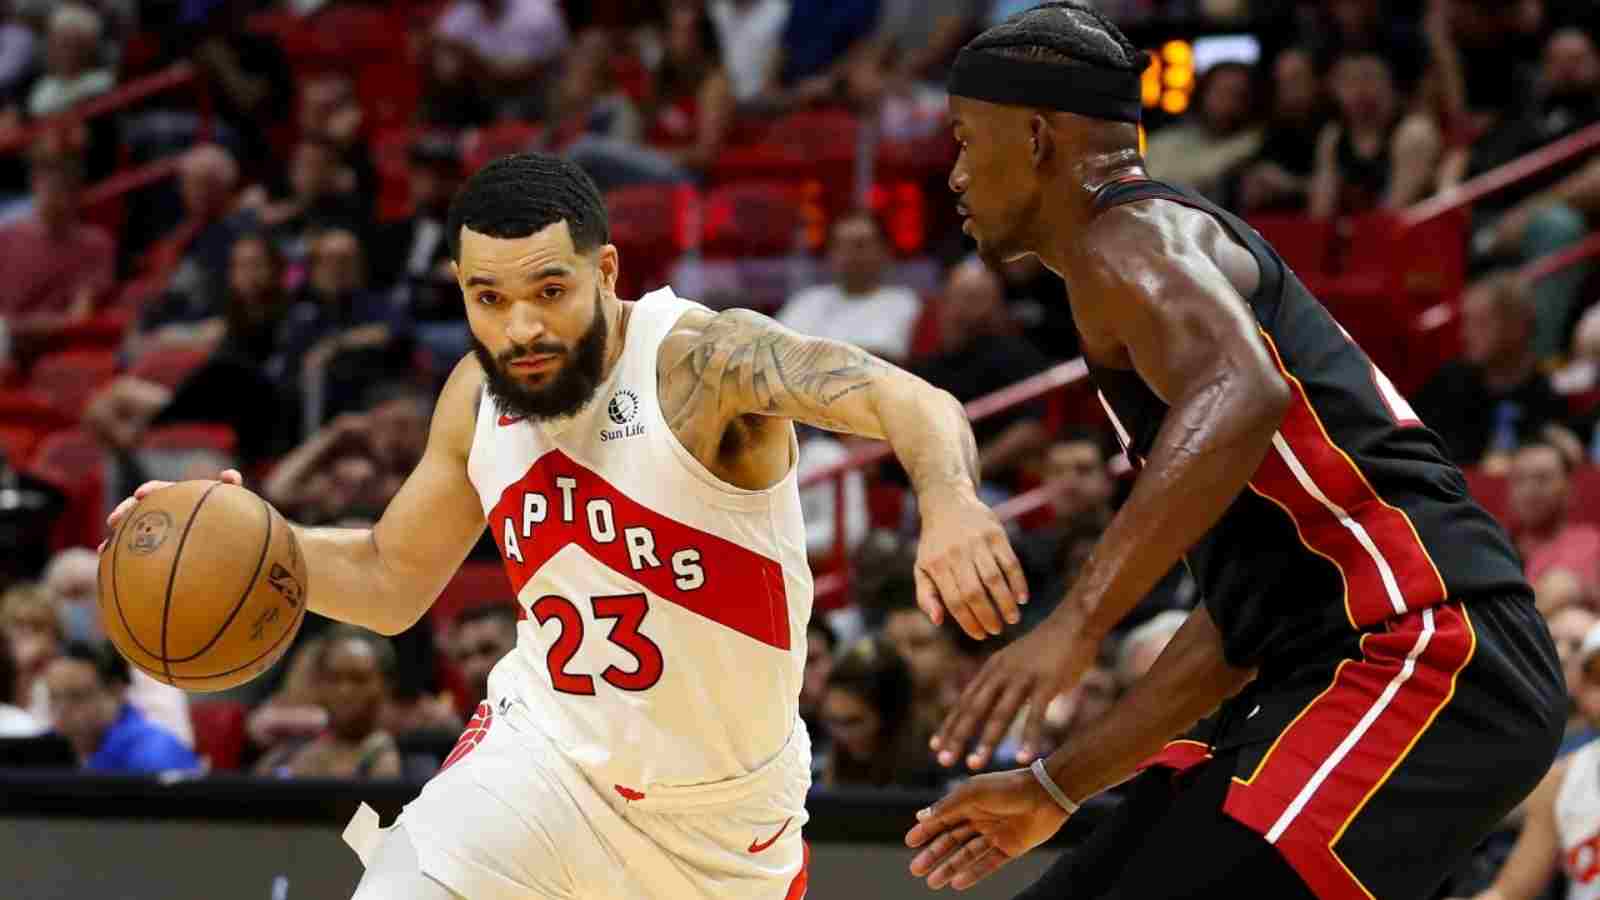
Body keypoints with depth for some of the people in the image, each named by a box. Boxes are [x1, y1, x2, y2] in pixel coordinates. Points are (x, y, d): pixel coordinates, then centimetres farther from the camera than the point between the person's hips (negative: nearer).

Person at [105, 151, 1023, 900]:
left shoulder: (700, 358, -25)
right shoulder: (479, 397, -5)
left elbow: (906, 401, -41)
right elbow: (392, 580, 11)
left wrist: (948, 496, -64)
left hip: (730, 807, -3)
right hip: (549, 750, 3)